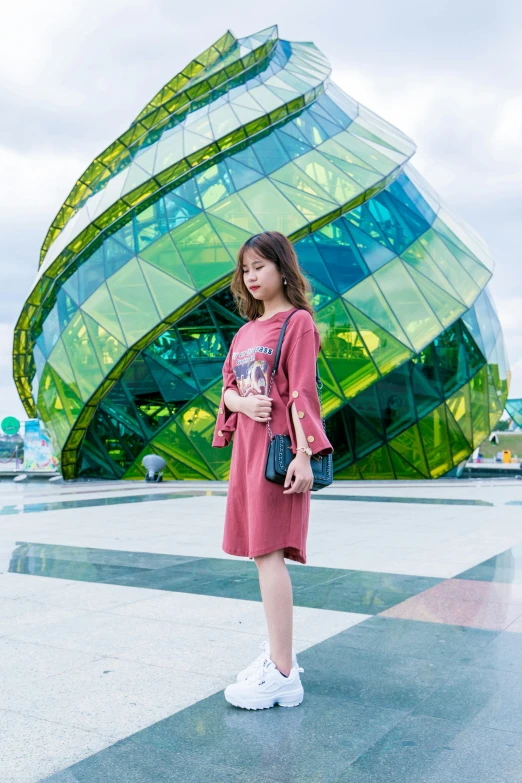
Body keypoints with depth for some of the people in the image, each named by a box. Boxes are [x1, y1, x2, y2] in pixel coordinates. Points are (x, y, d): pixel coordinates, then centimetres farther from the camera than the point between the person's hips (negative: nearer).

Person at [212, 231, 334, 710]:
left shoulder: (297, 322, -4)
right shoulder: (245, 332, 18)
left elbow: (302, 392, -12)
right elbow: (227, 390, 15)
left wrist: (304, 454, -18)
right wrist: (243, 402, -8)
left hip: (276, 448, -8)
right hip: (246, 449, 8)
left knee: (269, 553, -10)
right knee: (263, 553, 12)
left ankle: (283, 676, -3)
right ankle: (278, 652, 25)